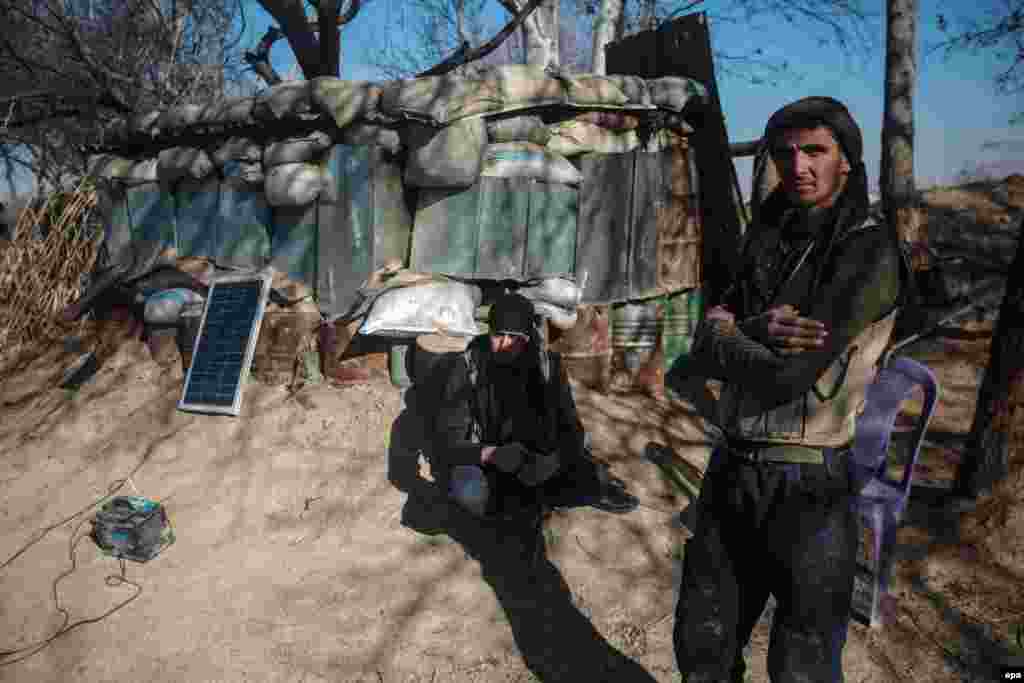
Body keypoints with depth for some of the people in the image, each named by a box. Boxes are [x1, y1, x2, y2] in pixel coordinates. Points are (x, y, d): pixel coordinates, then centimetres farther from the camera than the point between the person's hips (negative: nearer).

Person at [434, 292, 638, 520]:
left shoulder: (549, 368, -11)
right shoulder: (467, 370, -16)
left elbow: (570, 431, -9)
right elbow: (449, 443, -19)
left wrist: (552, 462, -31)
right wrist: (492, 455, -38)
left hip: (535, 464, 1)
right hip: (481, 464, 0)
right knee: (469, 493, -37)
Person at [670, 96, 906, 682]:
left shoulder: (870, 254, -14)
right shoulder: (769, 246, 9)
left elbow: (786, 376, -23)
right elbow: (705, 349, 0)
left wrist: (727, 338, -4)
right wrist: (759, 331, -21)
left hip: (809, 485, -7)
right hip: (732, 473, 7)